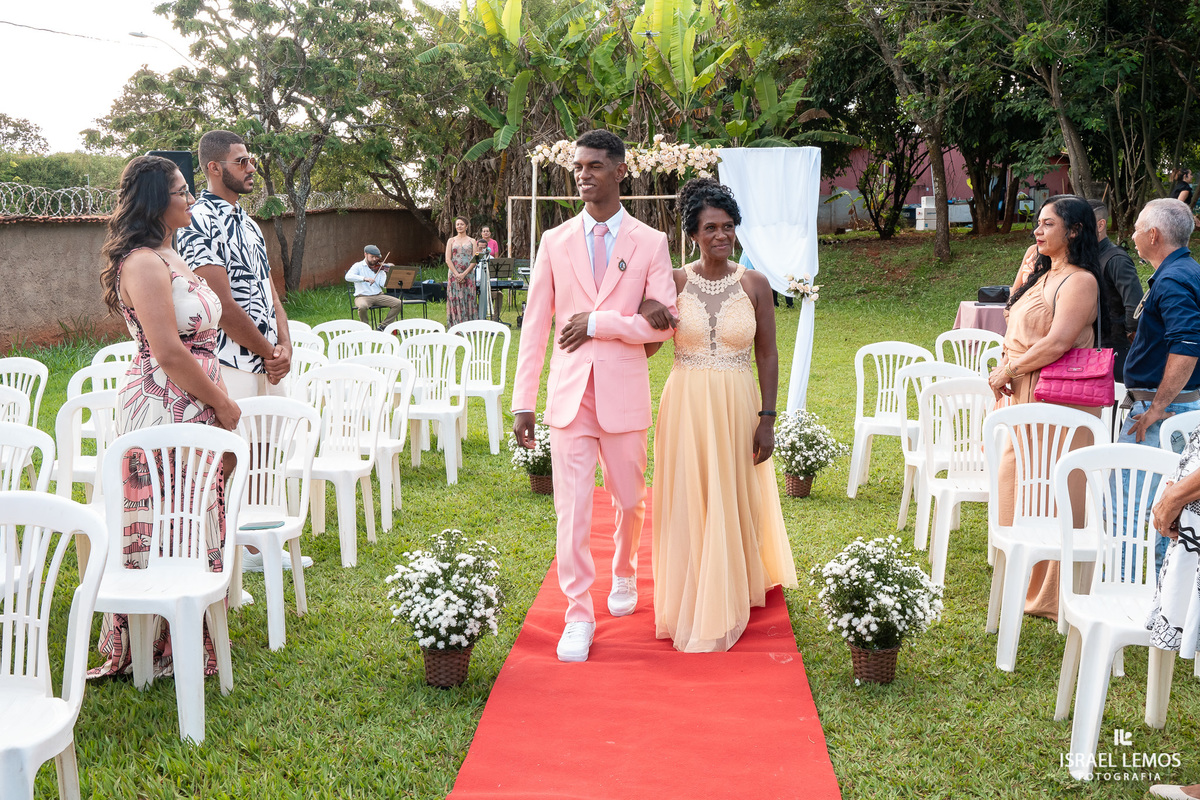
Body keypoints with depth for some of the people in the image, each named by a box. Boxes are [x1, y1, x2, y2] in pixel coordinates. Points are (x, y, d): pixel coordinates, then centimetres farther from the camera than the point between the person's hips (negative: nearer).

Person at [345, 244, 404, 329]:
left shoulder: (379, 268, 9)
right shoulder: (358, 266, 1)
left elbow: (383, 284, -4)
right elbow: (348, 277, -18)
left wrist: (388, 273, -20)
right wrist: (364, 278, -28)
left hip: (378, 295, 4)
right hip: (363, 296, -4)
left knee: (398, 303, -14)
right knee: (362, 306, -38)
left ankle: (384, 326, -3)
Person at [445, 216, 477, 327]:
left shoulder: (472, 241, 9)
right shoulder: (451, 241, 10)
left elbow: (474, 260, 0)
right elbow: (448, 260, 2)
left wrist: (464, 274, -13)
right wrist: (456, 274, -11)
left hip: (468, 274, 0)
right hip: (454, 274, 0)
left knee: (469, 298, -3)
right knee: (455, 299, -3)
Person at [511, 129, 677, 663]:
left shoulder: (650, 243, 0)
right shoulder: (555, 241, 5)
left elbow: (663, 325, -7)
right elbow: (535, 325, 3)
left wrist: (596, 322, -15)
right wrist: (523, 402, 0)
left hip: (624, 393, 0)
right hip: (569, 393, 0)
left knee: (629, 500, 16)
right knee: (572, 509, -1)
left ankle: (624, 575, 45)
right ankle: (578, 617, 12)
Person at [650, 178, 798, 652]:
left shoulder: (754, 284, -1)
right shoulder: (674, 282, 0)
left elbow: (767, 356, 1)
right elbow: (645, 345, 0)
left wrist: (768, 419, -3)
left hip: (737, 408, 0)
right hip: (686, 405, 0)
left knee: (732, 504, 8)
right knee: (687, 505, 5)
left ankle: (728, 604, 26)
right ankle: (690, 607, 22)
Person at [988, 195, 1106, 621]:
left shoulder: (1080, 281, -12)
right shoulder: (1043, 275, 17)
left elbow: (1057, 343, -22)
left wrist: (1009, 371, -13)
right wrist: (1006, 372, 5)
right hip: (1023, 396, 10)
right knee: (1018, 487, 14)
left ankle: (1053, 597, 5)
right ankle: (1028, 584, 27)